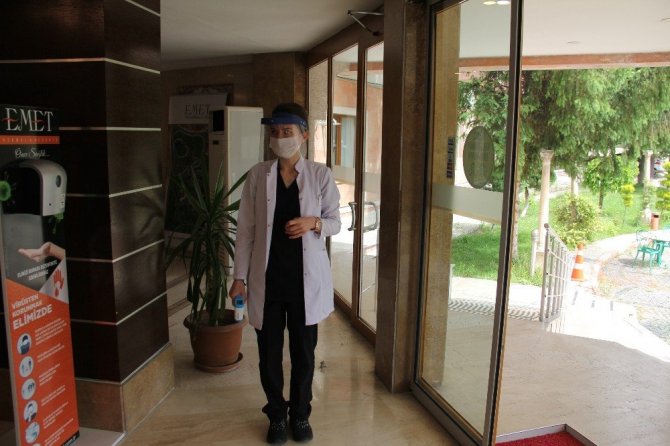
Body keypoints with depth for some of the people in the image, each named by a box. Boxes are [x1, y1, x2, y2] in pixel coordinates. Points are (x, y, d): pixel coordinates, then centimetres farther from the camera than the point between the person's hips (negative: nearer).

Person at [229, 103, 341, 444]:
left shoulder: (320, 175, -3)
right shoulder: (257, 176, -1)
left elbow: (335, 222, 3)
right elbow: (245, 229, 1)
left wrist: (314, 223, -19)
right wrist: (239, 276, -1)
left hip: (306, 278, 0)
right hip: (267, 278, 1)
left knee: (303, 352, 13)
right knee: (269, 353, 12)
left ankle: (300, 414, 36)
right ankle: (277, 415, 35)